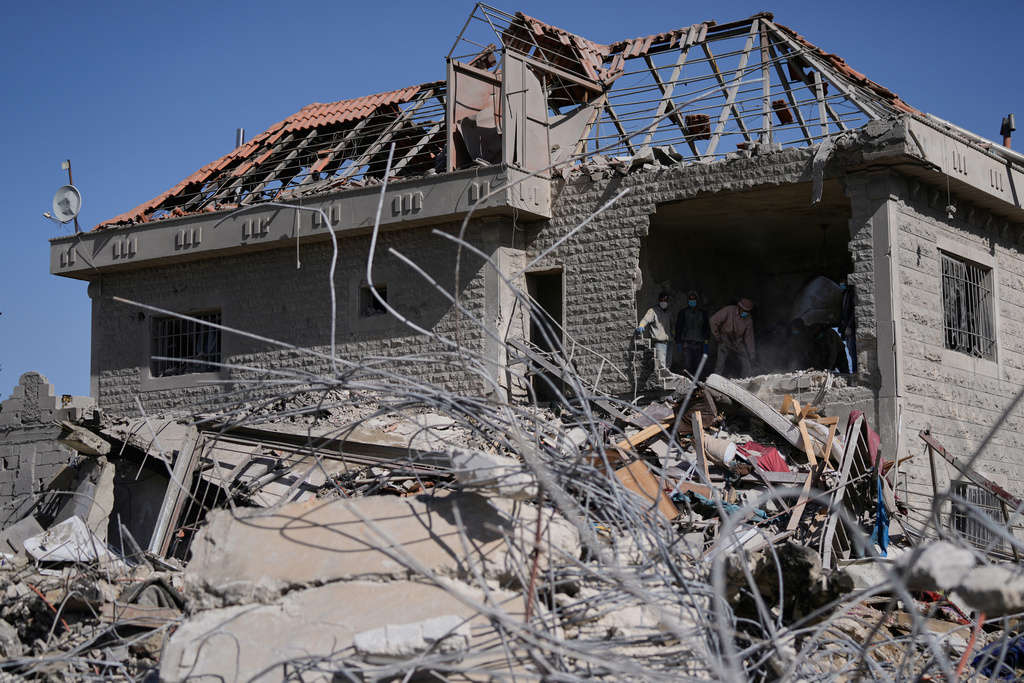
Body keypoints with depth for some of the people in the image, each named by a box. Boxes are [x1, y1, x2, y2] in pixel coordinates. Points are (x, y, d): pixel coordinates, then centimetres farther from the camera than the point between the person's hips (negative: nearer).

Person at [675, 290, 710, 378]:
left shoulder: (702, 313, 11)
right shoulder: (683, 312, 4)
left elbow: (706, 328, 17)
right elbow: (678, 328, 4)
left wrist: (706, 343, 8)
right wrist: (678, 343, -2)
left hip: (698, 343, 3)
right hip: (686, 343, -3)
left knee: (697, 365, 2)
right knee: (687, 365, -16)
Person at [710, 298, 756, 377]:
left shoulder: (748, 320, -10)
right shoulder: (728, 310, -20)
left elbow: (749, 337, -4)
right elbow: (714, 320, -15)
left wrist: (751, 353, -6)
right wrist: (716, 335, -11)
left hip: (739, 341, 3)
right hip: (725, 340, -3)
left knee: (746, 363, -5)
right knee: (721, 363, -9)